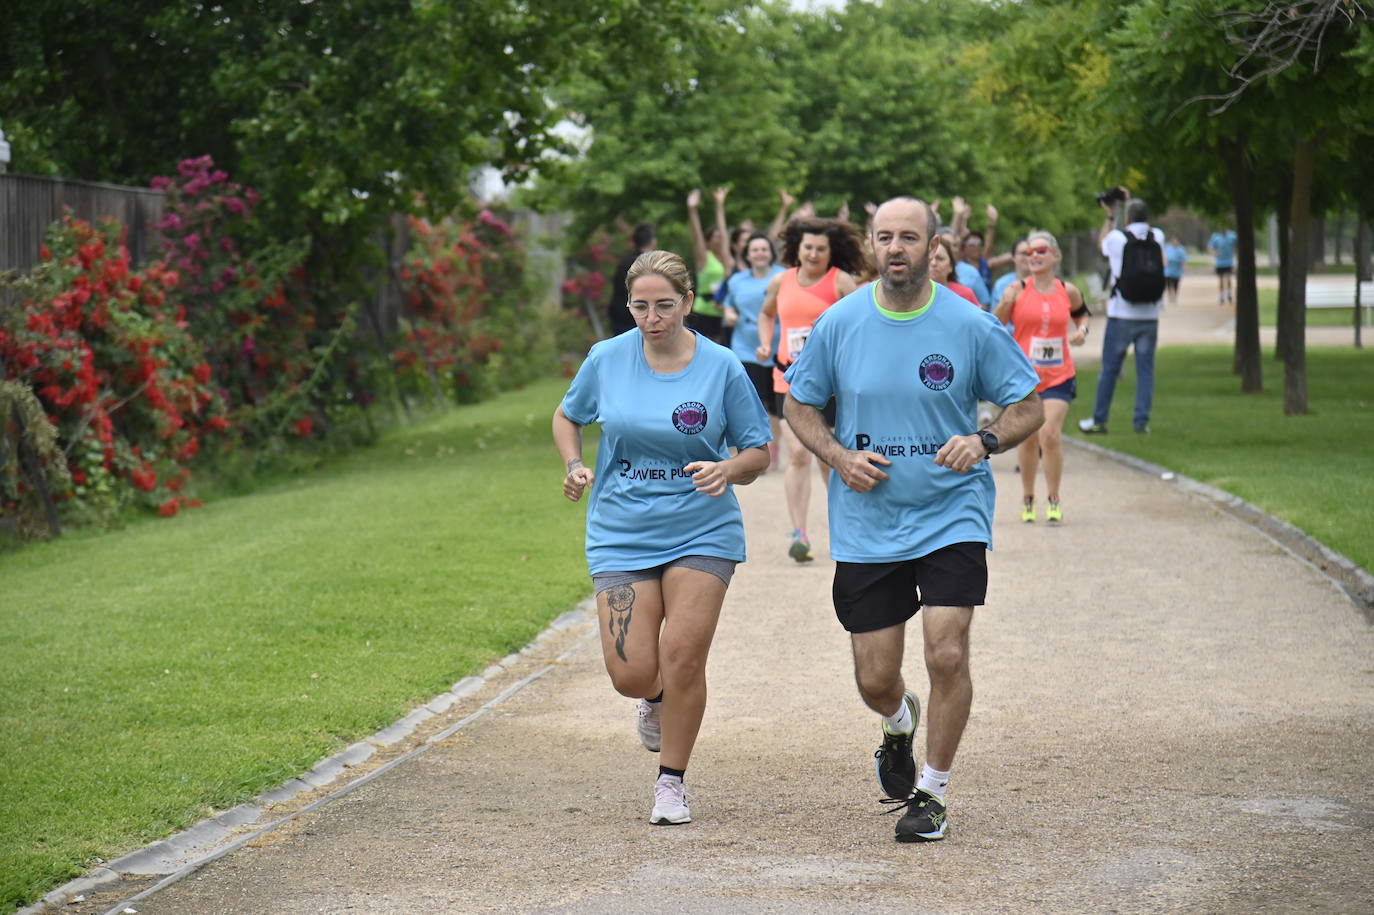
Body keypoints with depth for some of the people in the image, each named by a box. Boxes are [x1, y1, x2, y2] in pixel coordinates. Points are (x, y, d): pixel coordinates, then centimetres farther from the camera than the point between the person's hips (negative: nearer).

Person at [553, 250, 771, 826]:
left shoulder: (722, 368, -5)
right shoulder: (607, 359, -1)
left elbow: (758, 451, 3)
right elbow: (567, 417, 17)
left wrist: (728, 470, -19)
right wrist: (574, 466, -2)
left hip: (702, 534, -1)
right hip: (621, 536, 1)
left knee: (682, 658, -11)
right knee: (632, 675, -8)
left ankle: (671, 782, 10)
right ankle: (656, 699, 32)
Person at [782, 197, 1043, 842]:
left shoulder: (972, 326, -6)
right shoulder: (838, 323, -2)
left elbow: (1027, 407, 3)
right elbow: (799, 405, 10)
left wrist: (984, 441, -18)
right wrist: (838, 456, -8)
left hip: (951, 516, -2)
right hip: (866, 525, 2)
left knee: (946, 655, -15)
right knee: (874, 680, 5)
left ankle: (932, 793, 6)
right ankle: (899, 727, 44)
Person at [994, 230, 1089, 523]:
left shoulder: (1067, 291, 3)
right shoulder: (1017, 290, -2)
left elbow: (1081, 313, 23)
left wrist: (1081, 330, 3)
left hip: (1059, 375, 0)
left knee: (1050, 433, -14)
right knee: (1027, 437, 7)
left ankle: (1054, 501, -3)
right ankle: (1027, 500, 24)